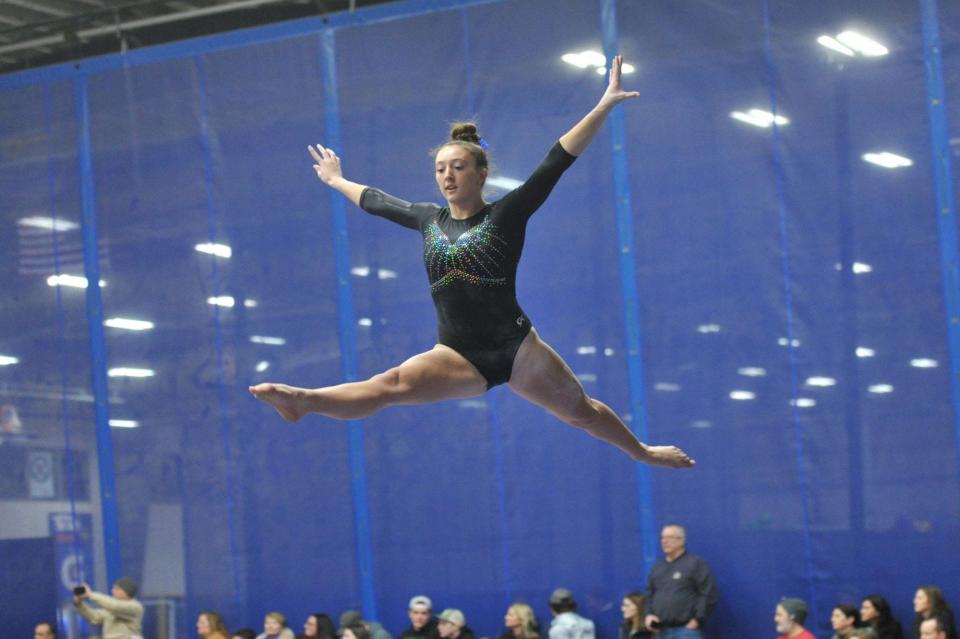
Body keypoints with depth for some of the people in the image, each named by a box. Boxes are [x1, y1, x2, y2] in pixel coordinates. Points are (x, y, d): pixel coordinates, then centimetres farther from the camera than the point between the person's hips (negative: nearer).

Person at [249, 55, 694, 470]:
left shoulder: (506, 215, -2)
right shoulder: (429, 219, 11)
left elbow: (555, 164, -10)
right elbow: (376, 201, 28)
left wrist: (604, 106, -17)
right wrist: (335, 181, 42)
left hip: (515, 347, -2)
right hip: (459, 355, 2)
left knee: (581, 410, 11)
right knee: (392, 385, -23)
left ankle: (643, 453, 34)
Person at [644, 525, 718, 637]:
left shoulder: (696, 564, -2)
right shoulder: (657, 568, 18)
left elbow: (708, 595, -7)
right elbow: (649, 595, 24)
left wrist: (697, 619, -12)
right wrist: (649, 614, 7)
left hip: (686, 629, -6)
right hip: (663, 631, 6)